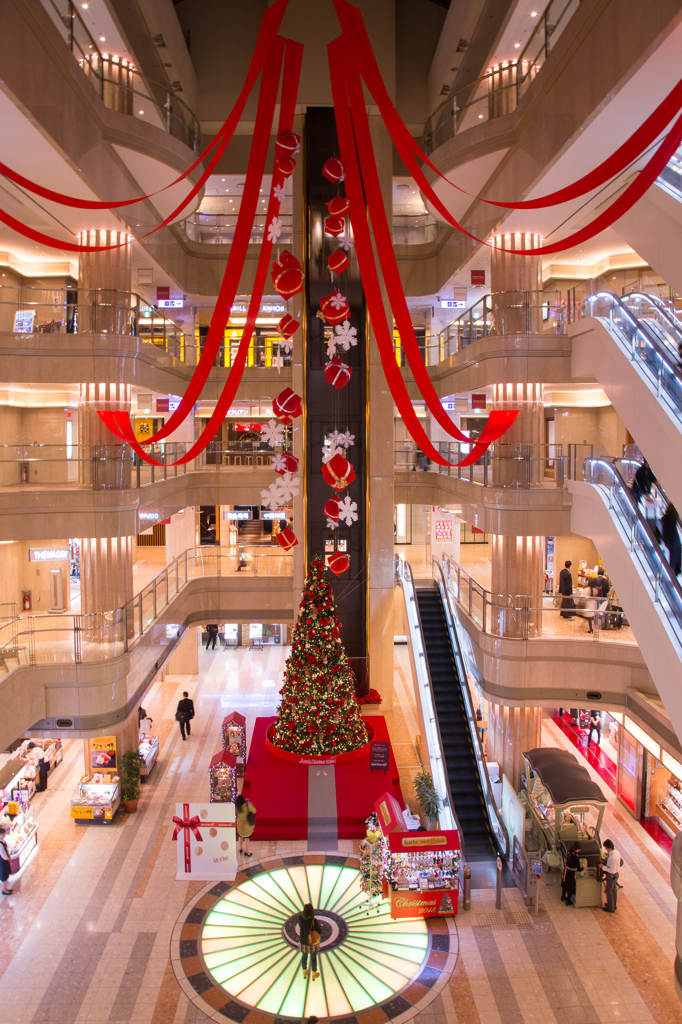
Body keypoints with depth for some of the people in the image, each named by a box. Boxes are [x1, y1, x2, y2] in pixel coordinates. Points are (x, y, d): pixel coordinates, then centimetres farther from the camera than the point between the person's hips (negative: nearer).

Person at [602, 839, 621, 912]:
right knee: (614, 889, 24)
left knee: (609, 891, 10)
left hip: (611, 875, -8)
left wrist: (603, 867, -20)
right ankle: (613, 904, 42)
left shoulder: (612, 858, -35)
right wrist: (606, 861, 1)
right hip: (617, 873, 8)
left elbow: (612, 870, -30)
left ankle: (611, 908, 25)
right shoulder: (616, 852, -8)